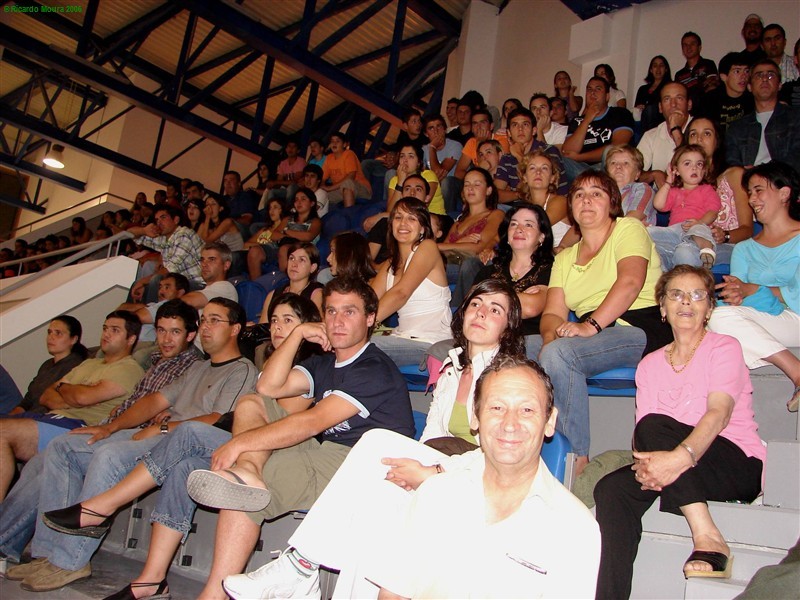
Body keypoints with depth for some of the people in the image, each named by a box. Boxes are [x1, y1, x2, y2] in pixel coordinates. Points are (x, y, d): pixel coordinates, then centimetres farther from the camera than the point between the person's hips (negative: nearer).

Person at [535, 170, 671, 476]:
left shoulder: (628, 229, 3)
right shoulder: (565, 257, 20)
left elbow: (630, 282, -16)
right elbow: (553, 312, 8)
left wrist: (591, 325, -27)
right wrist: (552, 333, -16)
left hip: (641, 330, -6)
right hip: (592, 335, 6)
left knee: (558, 353, -31)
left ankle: (577, 458, -21)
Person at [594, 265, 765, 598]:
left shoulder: (724, 347, 0)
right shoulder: (650, 364, 13)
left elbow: (719, 414, -18)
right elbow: (641, 432, 3)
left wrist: (681, 456, -37)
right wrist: (645, 463, -21)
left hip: (740, 466, -4)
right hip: (673, 464, 4)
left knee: (655, 426, -30)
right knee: (611, 488, -25)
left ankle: (708, 539, -29)